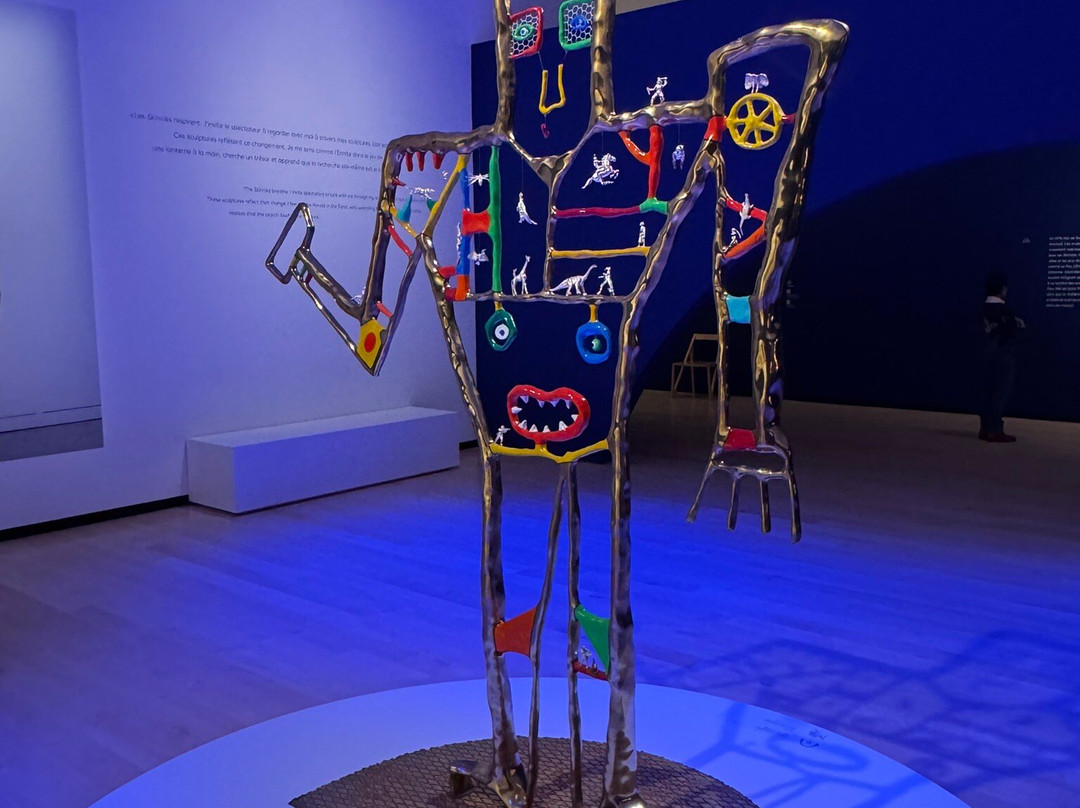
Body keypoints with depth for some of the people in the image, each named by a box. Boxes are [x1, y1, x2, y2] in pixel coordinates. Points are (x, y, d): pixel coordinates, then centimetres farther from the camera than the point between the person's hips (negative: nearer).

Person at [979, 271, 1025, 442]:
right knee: (1002, 392, -4)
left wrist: (1014, 322, 9)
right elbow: (1013, 331, -11)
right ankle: (995, 430, -5)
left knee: (989, 391, 10)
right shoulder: (1004, 309, -15)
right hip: (1004, 354, -8)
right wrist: (1018, 324, 10)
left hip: (989, 352, 8)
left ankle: (985, 428, 13)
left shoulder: (985, 307, 8)